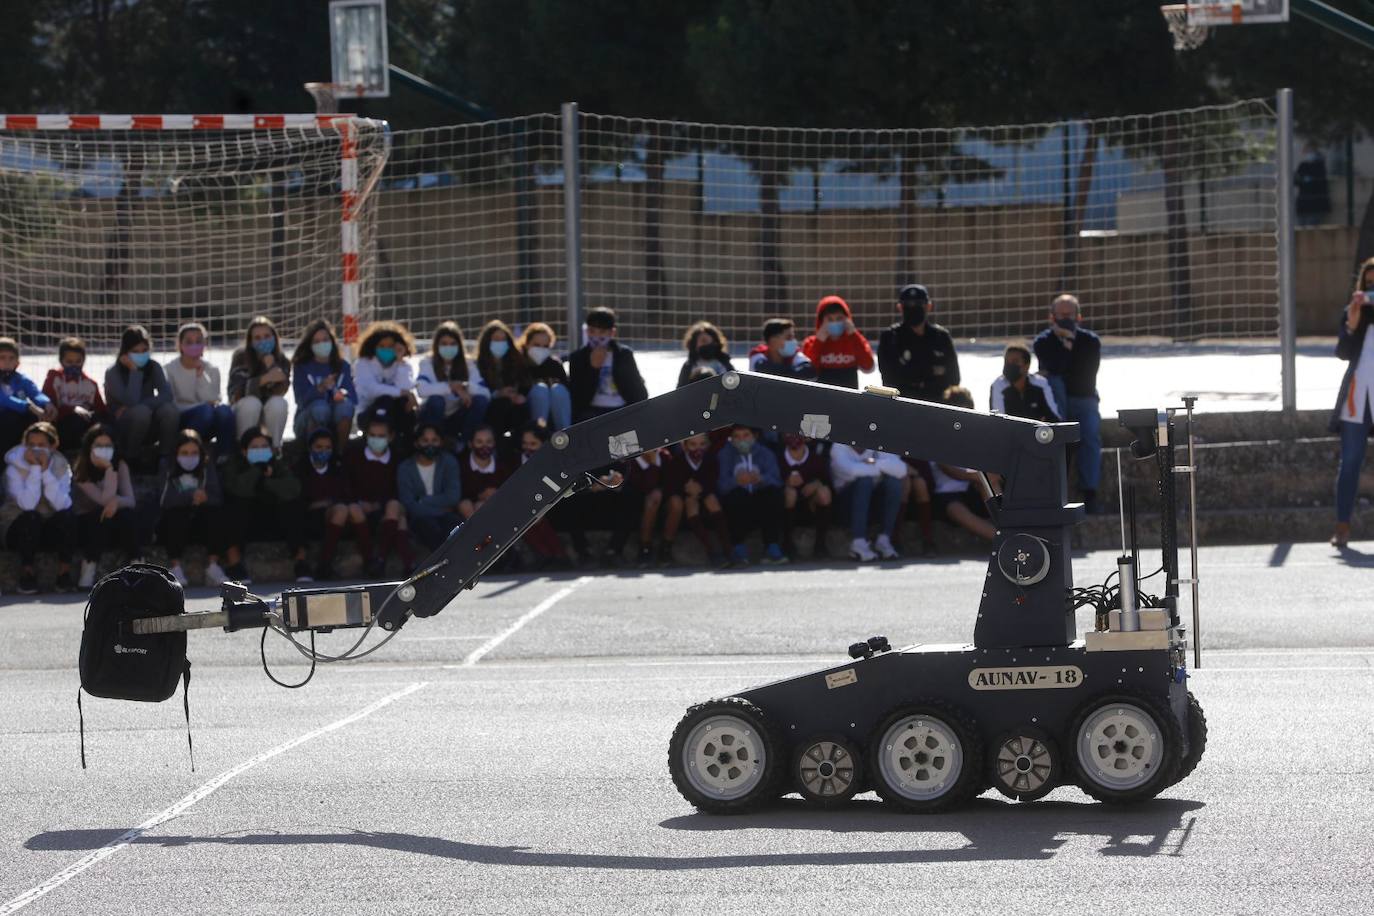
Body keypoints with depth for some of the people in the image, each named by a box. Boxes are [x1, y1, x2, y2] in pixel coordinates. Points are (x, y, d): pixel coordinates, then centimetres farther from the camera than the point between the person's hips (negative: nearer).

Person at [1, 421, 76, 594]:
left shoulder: (61, 466, -3)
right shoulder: (15, 467, -11)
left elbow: (62, 505, -21)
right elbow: (27, 504, -27)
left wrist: (46, 471, -24)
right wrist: (35, 468, -26)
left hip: (51, 532, 2)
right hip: (20, 531, -2)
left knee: (67, 515, -28)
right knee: (31, 517, -34)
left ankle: (64, 571, -16)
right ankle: (27, 573, -19)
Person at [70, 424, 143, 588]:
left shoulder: (120, 466, -2)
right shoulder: (81, 472, -14)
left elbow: (130, 501, -10)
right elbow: (105, 499, -25)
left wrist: (116, 501, -32)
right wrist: (109, 468, -26)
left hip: (115, 527, 3)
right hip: (87, 525, -3)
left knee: (128, 514, -29)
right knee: (102, 516, -35)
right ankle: (88, 573, -31)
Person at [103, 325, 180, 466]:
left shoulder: (153, 367, 0)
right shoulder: (113, 373, -11)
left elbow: (167, 395, -18)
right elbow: (131, 401, -25)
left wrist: (129, 409, -25)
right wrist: (134, 370, -22)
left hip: (148, 431, 3)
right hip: (122, 431, -3)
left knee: (170, 410, -26)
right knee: (141, 411, -35)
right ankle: (129, 458, -16)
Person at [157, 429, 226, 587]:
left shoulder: (207, 468, 4)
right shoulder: (168, 469, -1)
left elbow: (217, 499, -9)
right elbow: (166, 500, -18)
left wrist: (201, 498, -31)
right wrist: (190, 497, -33)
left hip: (202, 525, 2)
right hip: (173, 526, -2)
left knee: (213, 513, -27)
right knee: (176, 515, -32)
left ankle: (212, 567, -28)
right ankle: (176, 568, -29)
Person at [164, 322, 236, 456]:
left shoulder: (211, 369, 7)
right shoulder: (169, 369, -2)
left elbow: (212, 401, -5)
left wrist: (201, 375, -13)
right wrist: (201, 407, -18)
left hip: (207, 426, 3)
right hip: (181, 422, -3)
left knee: (224, 411, -31)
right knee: (205, 410, -35)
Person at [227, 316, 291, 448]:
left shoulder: (281, 360, -4)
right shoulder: (241, 357, -8)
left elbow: (279, 392, -16)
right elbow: (236, 390, -22)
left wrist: (271, 366, -30)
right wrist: (264, 379, -36)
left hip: (271, 414, 2)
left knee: (278, 403, -31)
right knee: (251, 403, -35)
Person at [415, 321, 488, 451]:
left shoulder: (467, 364, -2)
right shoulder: (427, 363, -10)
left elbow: (486, 393, -15)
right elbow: (422, 389, -30)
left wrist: (465, 387, -33)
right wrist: (451, 387, -33)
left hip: (456, 420, 3)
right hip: (432, 420, -3)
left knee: (480, 400, -23)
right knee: (436, 400, -34)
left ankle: (462, 443, -13)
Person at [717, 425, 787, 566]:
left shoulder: (765, 454, 12)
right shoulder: (725, 455, 8)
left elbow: (775, 479, -9)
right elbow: (721, 484, -11)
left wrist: (760, 479, -31)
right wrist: (737, 481, -33)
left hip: (762, 504, 1)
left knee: (774, 492, -27)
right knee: (736, 493, -32)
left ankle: (772, 548, -28)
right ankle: (738, 549, -30)